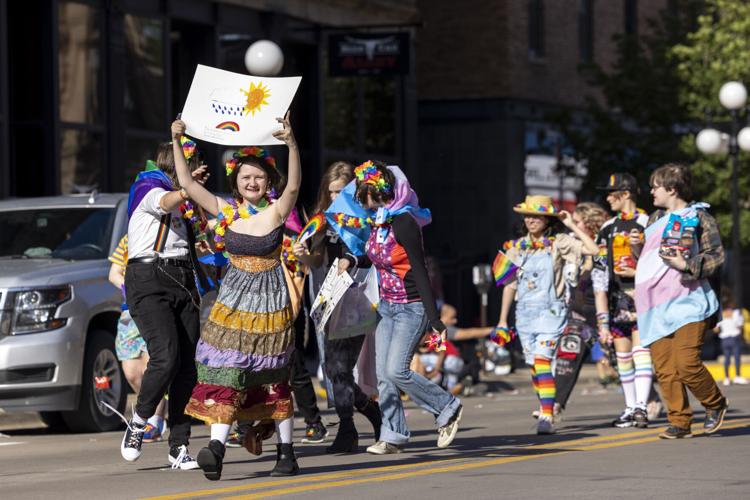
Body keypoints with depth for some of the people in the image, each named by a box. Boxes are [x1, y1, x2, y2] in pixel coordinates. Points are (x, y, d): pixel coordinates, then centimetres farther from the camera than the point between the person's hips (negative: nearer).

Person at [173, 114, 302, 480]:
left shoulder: (276, 212, -5)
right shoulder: (226, 211, 2)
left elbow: (293, 185, -24)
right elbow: (187, 183, -1)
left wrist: (291, 143, -37)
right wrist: (177, 141, -9)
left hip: (271, 305, -2)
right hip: (232, 304, 2)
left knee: (273, 379, 6)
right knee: (223, 373, -12)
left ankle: (286, 451, 16)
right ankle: (216, 448, -22)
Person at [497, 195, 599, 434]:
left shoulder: (558, 243, -1)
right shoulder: (517, 247, 11)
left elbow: (593, 250, -12)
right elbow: (510, 284, 15)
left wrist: (572, 226, -8)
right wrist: (502, 320, 15)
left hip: (550, 310, -5)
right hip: (524, 311, 5)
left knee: (542, 361, -18)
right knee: (534, 366, 7)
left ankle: (547, 417, -22)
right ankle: (546, 410, 18)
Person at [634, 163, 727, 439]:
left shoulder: (699, 217, 0)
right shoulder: (655, 219, 20)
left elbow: (716, 258, -4)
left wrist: (686, 265, -17)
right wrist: (638, 247, 8)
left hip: (687, 302, -6)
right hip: (655, 307, 6)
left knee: (687, 364, -15)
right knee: (664, 369, -1)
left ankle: (715, 404, 9)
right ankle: (680, 422, 5)